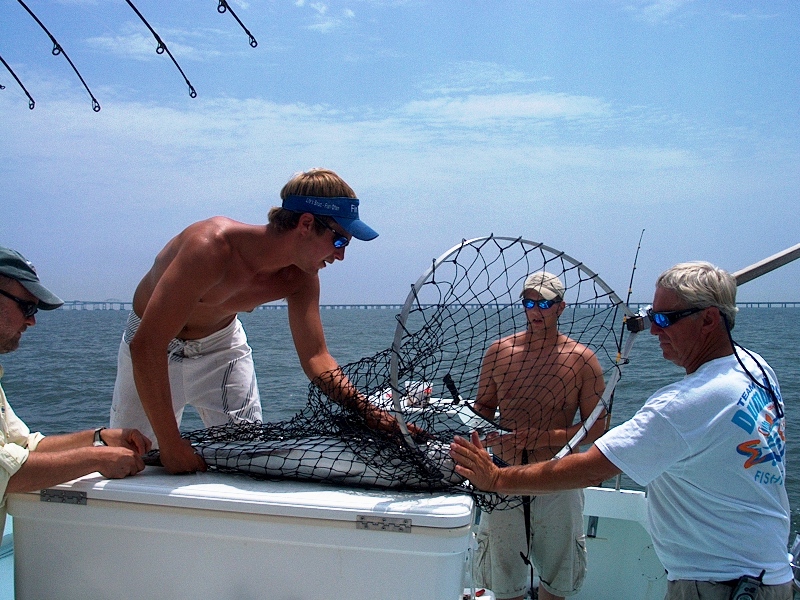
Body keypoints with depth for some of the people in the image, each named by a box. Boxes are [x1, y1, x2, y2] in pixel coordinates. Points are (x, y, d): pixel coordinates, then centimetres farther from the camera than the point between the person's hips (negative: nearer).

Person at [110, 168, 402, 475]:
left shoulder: (299, 277, -19)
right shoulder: (212, 246, -40)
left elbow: (316, 358, -13)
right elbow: (145, 347, -40)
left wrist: (372, 414, -28)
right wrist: (171, 445, -39)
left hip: (222, 343, 4)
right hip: (154, 344, -4)